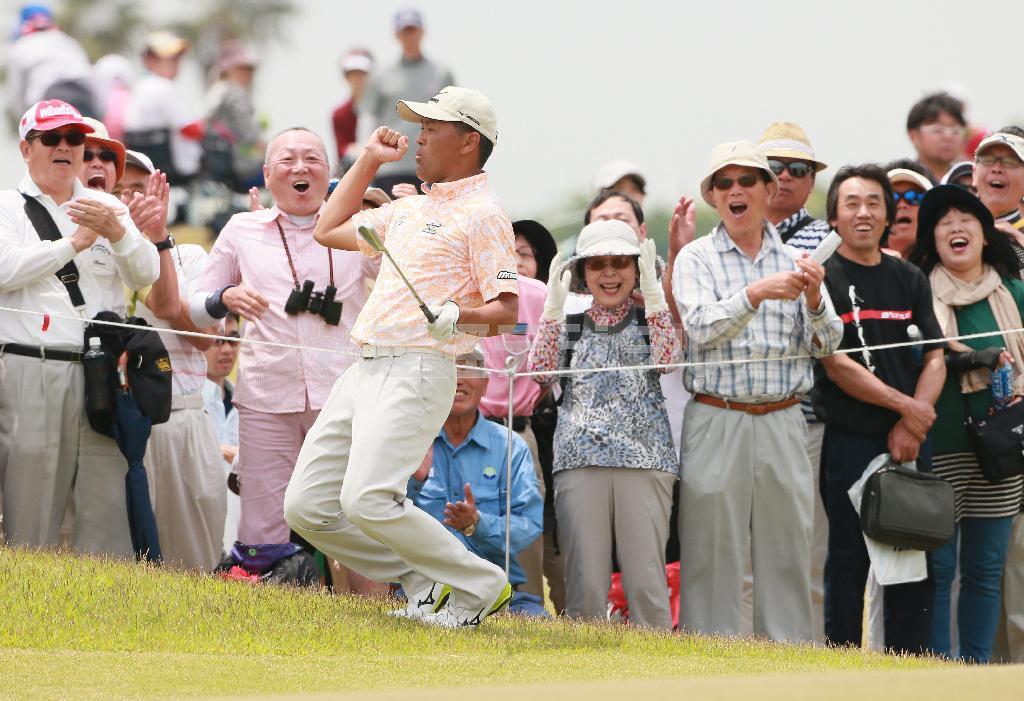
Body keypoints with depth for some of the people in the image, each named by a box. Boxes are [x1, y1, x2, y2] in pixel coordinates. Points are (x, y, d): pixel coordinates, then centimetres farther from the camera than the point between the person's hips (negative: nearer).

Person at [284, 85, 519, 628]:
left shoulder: (481, 214, -4)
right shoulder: (409, 210, 22)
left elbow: (506, 309, -11)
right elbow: (329, 230, 34)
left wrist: (458, 315, -30)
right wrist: (369, 159, 29)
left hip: (416, 373, -9)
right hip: (364, 373, 9)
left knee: (367, 501, -24)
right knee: (306, 506, 2)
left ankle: (479, 587, -9)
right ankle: (427, 583, 8)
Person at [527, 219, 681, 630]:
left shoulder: (650, 320, 13)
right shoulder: (570, 325, 17)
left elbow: (667, 359, -7)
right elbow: (542, 371, 0)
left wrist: (652, 292, -12)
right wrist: (554, 305, -5)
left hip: (645, 459, -1)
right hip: (579, 462, 1)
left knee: (645, 580, -8)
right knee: (586, 583, -4)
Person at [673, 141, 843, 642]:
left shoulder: (794, 261, 11)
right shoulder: (696, 259, 4)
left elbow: (825, 345, 5)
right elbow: (701, 328, -13)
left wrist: (814, 299, -14)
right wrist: (754, 294, -26)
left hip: (781, 424, 3)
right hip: (716, 423, -2)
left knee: (787, 547, 3)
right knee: (713, 552, -3)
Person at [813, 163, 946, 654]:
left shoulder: (910, 280, 13)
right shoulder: (823, 278, -2)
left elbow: (934, 359, 8)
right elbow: (836, 365, -10)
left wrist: (911, 427, -7)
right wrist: (906, 405, -11)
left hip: (910, 442, 5)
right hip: (849, 442, -5)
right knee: (849, 562, -2)